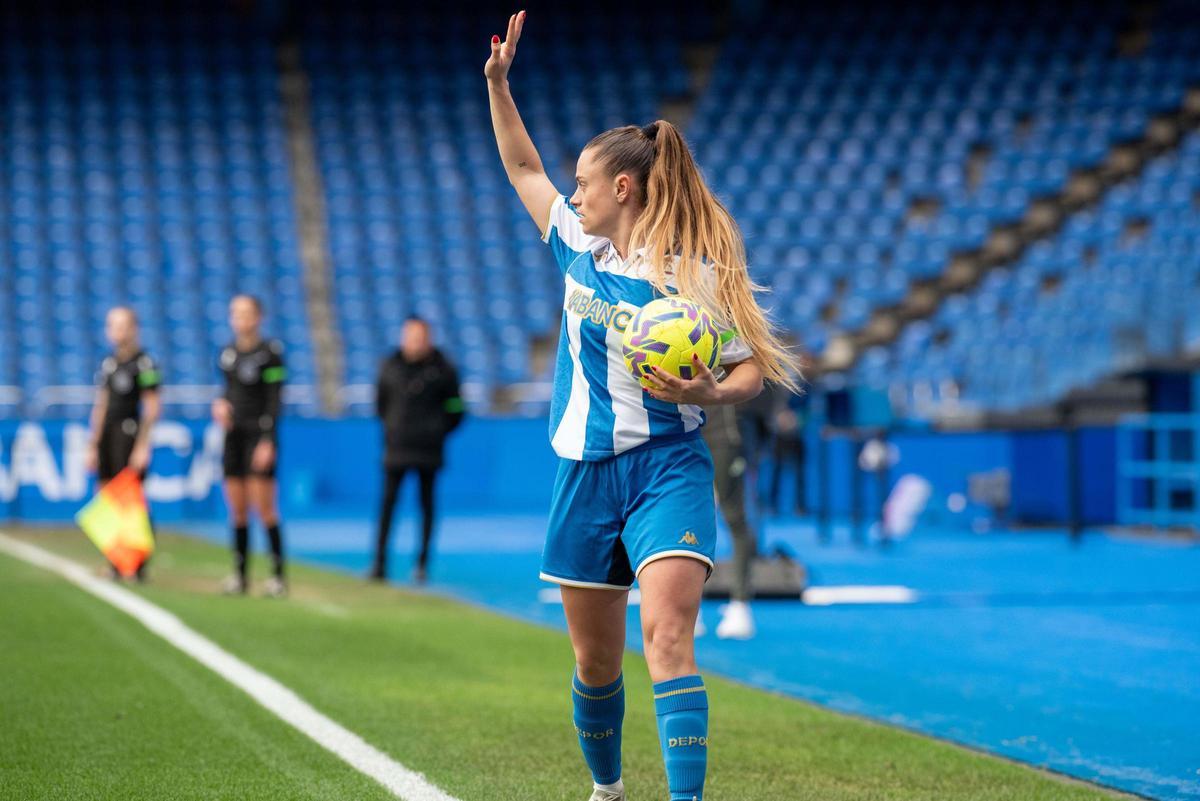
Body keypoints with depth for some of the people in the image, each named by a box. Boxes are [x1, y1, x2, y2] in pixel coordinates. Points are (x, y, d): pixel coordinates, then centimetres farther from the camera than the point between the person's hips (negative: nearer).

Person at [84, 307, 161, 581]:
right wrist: (92, 446, 16)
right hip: (106, 435, 7)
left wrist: (142, 447, -14)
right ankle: (114, 563, 13)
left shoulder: (144, 363, -8)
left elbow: (152, 409, -10)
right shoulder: (108, 363, 14)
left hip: (129, 433, -7)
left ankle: (139, 565, -2)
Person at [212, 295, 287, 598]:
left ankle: (278, 574, -3)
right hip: (234, 435, 6)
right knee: (237, 510, 5)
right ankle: (239, 573, 10)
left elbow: (275, 399, -10)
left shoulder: (270, 352, -7)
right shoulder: (228, 353, 11)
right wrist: (220, 404, -1)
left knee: (265, 508, -8)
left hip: (259, 435, -6)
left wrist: (268, 442, -15)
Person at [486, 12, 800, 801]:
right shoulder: (580, 248, 8)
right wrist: (498, 83, 16)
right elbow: (523, 167, 22)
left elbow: (753, 370, -4)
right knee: (596, 659, 12)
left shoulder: (696, 273, -8)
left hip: (667, 470, -5)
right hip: (586, 472, 5)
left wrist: (710, 393, -24)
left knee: (667, 635, -23)